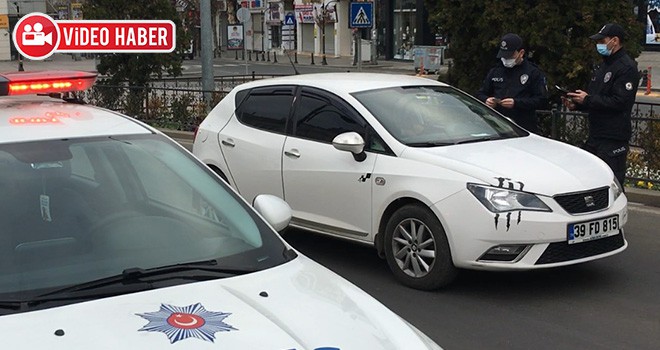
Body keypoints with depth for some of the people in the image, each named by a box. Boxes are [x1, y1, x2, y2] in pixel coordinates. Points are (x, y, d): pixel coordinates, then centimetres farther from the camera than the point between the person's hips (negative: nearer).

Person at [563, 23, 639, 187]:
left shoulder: (627, 68, -11)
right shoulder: (604, 66, 20)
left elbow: (619, 102, -21)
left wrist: (587, 99, -16)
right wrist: (576, 104, 6)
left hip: (613, 139, -9)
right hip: (595, 135, 10)